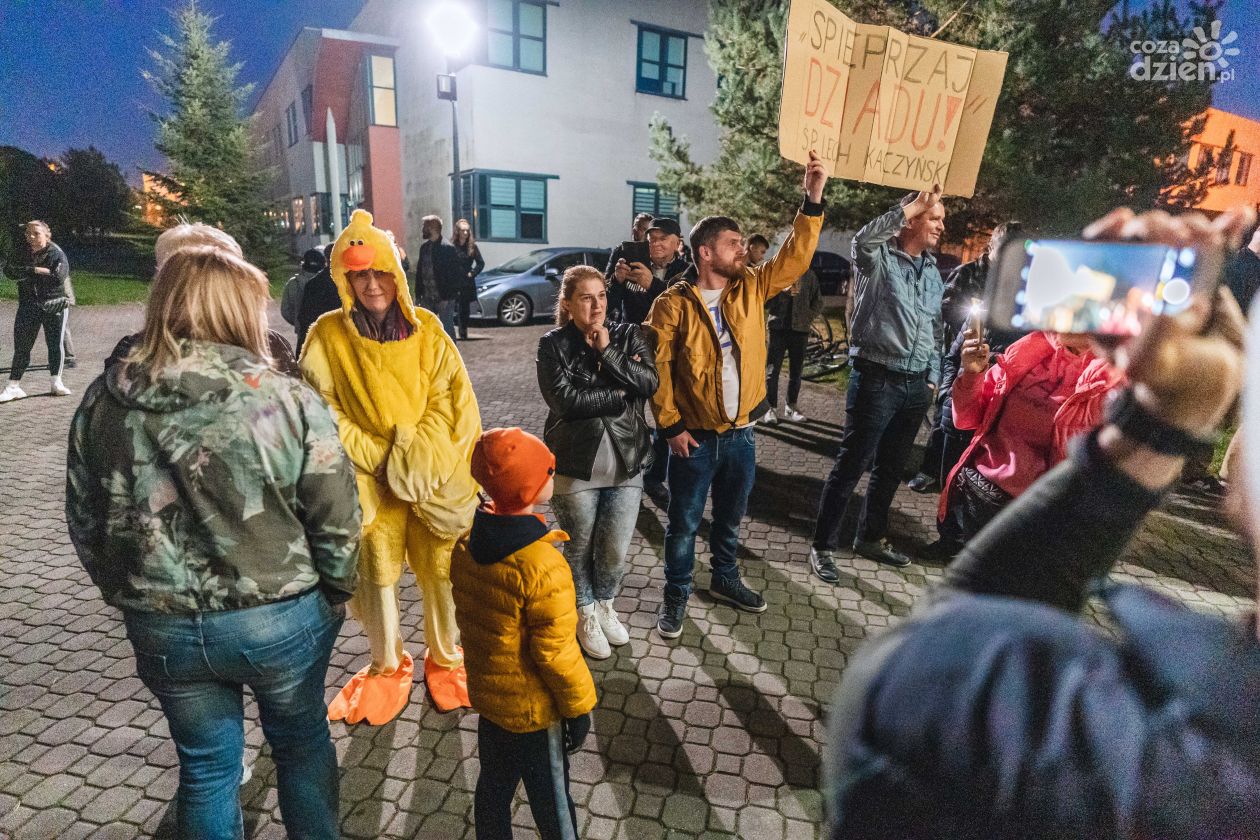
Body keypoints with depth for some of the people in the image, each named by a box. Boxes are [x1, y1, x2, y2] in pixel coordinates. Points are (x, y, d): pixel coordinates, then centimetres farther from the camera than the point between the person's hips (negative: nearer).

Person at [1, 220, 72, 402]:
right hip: (28, 306, 2)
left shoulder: (56, 254, -6)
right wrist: (35, 270, -21)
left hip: (54, 305, -2)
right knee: (21, 346, 2)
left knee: (55, 344, 4)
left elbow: (59, 278, -20)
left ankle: (55, 382, 18)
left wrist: (26, 274, -13)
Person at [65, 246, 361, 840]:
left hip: (162, 628, 3)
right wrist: (335, 593, 3)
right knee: (301, 742, 23)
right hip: (279, 619, -2)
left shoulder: (101, 403, -7)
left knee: (205, 763, 24)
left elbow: (86, 524, 4)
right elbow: (336, 520, -14)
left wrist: (129, 596, 20)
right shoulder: (287, 398, -18)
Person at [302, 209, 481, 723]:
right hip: (369, 480, 0)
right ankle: (387, 664, 35)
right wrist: (375, 458, -11)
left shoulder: (426, 328, -1)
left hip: (430, 477, 1)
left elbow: (449, 397, -4)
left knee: (440, 568, 10)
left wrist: (414, 455, -13)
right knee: (376, 572, 11)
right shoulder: (328, 335, -5)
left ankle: (445, 657, 33)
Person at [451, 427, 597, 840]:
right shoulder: (543, 566, -32)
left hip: (487, 693, 7)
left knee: (493, 786, 25)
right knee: (551, 802, 15)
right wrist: (579, 705, -10)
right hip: (534, 709, -7)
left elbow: (466, 617, 4)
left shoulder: (466, 546, -9)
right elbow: (555, 650, -24)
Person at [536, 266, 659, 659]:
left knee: (615, 553, 11)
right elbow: (565, 400, -19)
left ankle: (606, 605, 42)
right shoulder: (553, 344, -7)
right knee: (580, 548, 15)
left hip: (626, 464, 2)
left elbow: (650, 382, -12)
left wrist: (607, 352, -16)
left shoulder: (628, 335, 2)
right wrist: (620, 395, -14)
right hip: (574, 466, -2)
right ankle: (586, 614, 40)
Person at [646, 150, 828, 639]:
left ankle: (725, 579, 43)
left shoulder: (750, 288, 3)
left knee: (730, 517, 22)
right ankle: (676, 594, 29)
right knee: (684, 523, 10)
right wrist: (671, 425, -12)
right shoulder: (673, 304, -11)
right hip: (694, 437, -4)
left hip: (741, 433, 5)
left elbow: (795, 257, -2)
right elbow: (657, 369, -11)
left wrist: (813, 200, -11)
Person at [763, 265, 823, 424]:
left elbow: (818, 302, 15)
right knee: (772, 370, -1)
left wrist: (809, 317, 0)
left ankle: (791, 407, 20)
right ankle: (771, 408, 6)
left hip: (800, 329, 3)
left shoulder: (809, 276, 9)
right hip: (778, 327, -2)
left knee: (796, 371, 9)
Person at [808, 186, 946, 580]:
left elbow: (935, 330, 20)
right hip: (877, 378, -7)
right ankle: (823, 546, 9)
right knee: (851, 465, -2)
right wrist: (913, 206, -25)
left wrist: (933, 377, 15)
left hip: (916, 384, 7)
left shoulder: (932, 270, 15)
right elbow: (863, 239, -31)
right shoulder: (879, 258, -5)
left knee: (891, 467, 15)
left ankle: (871, 538, 31)